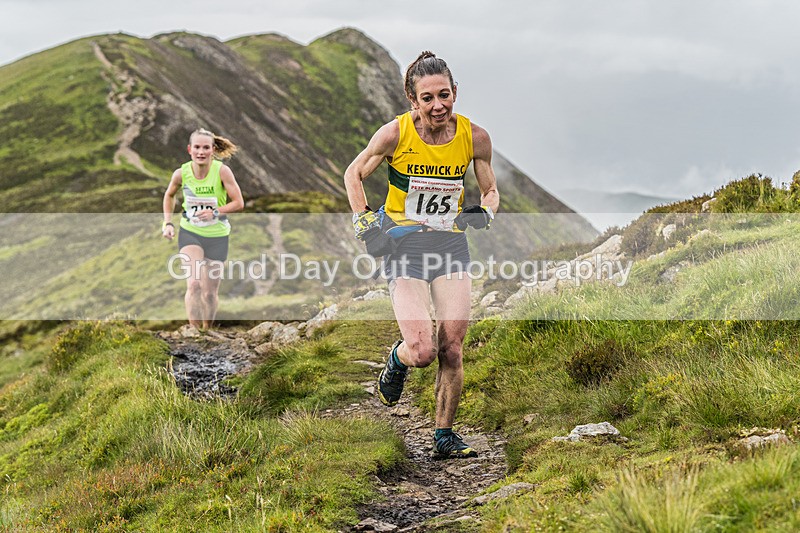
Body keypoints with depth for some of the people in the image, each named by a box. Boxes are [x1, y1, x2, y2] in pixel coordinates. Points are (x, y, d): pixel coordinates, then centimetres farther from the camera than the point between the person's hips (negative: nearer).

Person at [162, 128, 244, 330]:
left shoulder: (222, 171, -18)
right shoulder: (181, 173, -11)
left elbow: (238, 203, -14)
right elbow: (169, 195, 10)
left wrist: (215, 212, -27)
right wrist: (168, 223, 3)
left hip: (217, 237, 0)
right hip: (190, 233, 0)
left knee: (210, 292, 7)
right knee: (194, 284, -21)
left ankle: (207, 330, 31)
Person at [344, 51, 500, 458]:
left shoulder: (474, 136, -6)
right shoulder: (396, 133, -13)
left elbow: (490, 190, 10)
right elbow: (354, 174, 4)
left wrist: (485, 212, -10)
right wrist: (363, 220, -7)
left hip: (451, 243, 2)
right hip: (403, 244, -2)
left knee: (451, 347, -6)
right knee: (422, 352, -14)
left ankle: (445, 436, 12)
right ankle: (397, 360, 24)